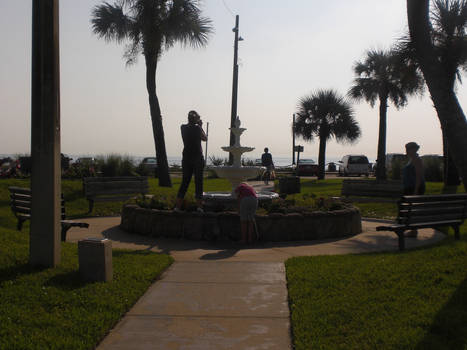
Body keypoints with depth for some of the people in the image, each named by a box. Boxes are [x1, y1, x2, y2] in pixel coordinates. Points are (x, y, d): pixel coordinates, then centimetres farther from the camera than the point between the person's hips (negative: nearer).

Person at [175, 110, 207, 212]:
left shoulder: (183, 127, 3)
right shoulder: (197, 128, -10)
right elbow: (205, 138, 5)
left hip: (186, 158, 4)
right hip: (197, 158, -4)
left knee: (184, 181, 10)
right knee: (198, 181, 2)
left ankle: (178, 206, 8)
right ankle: (199, 205, 0)